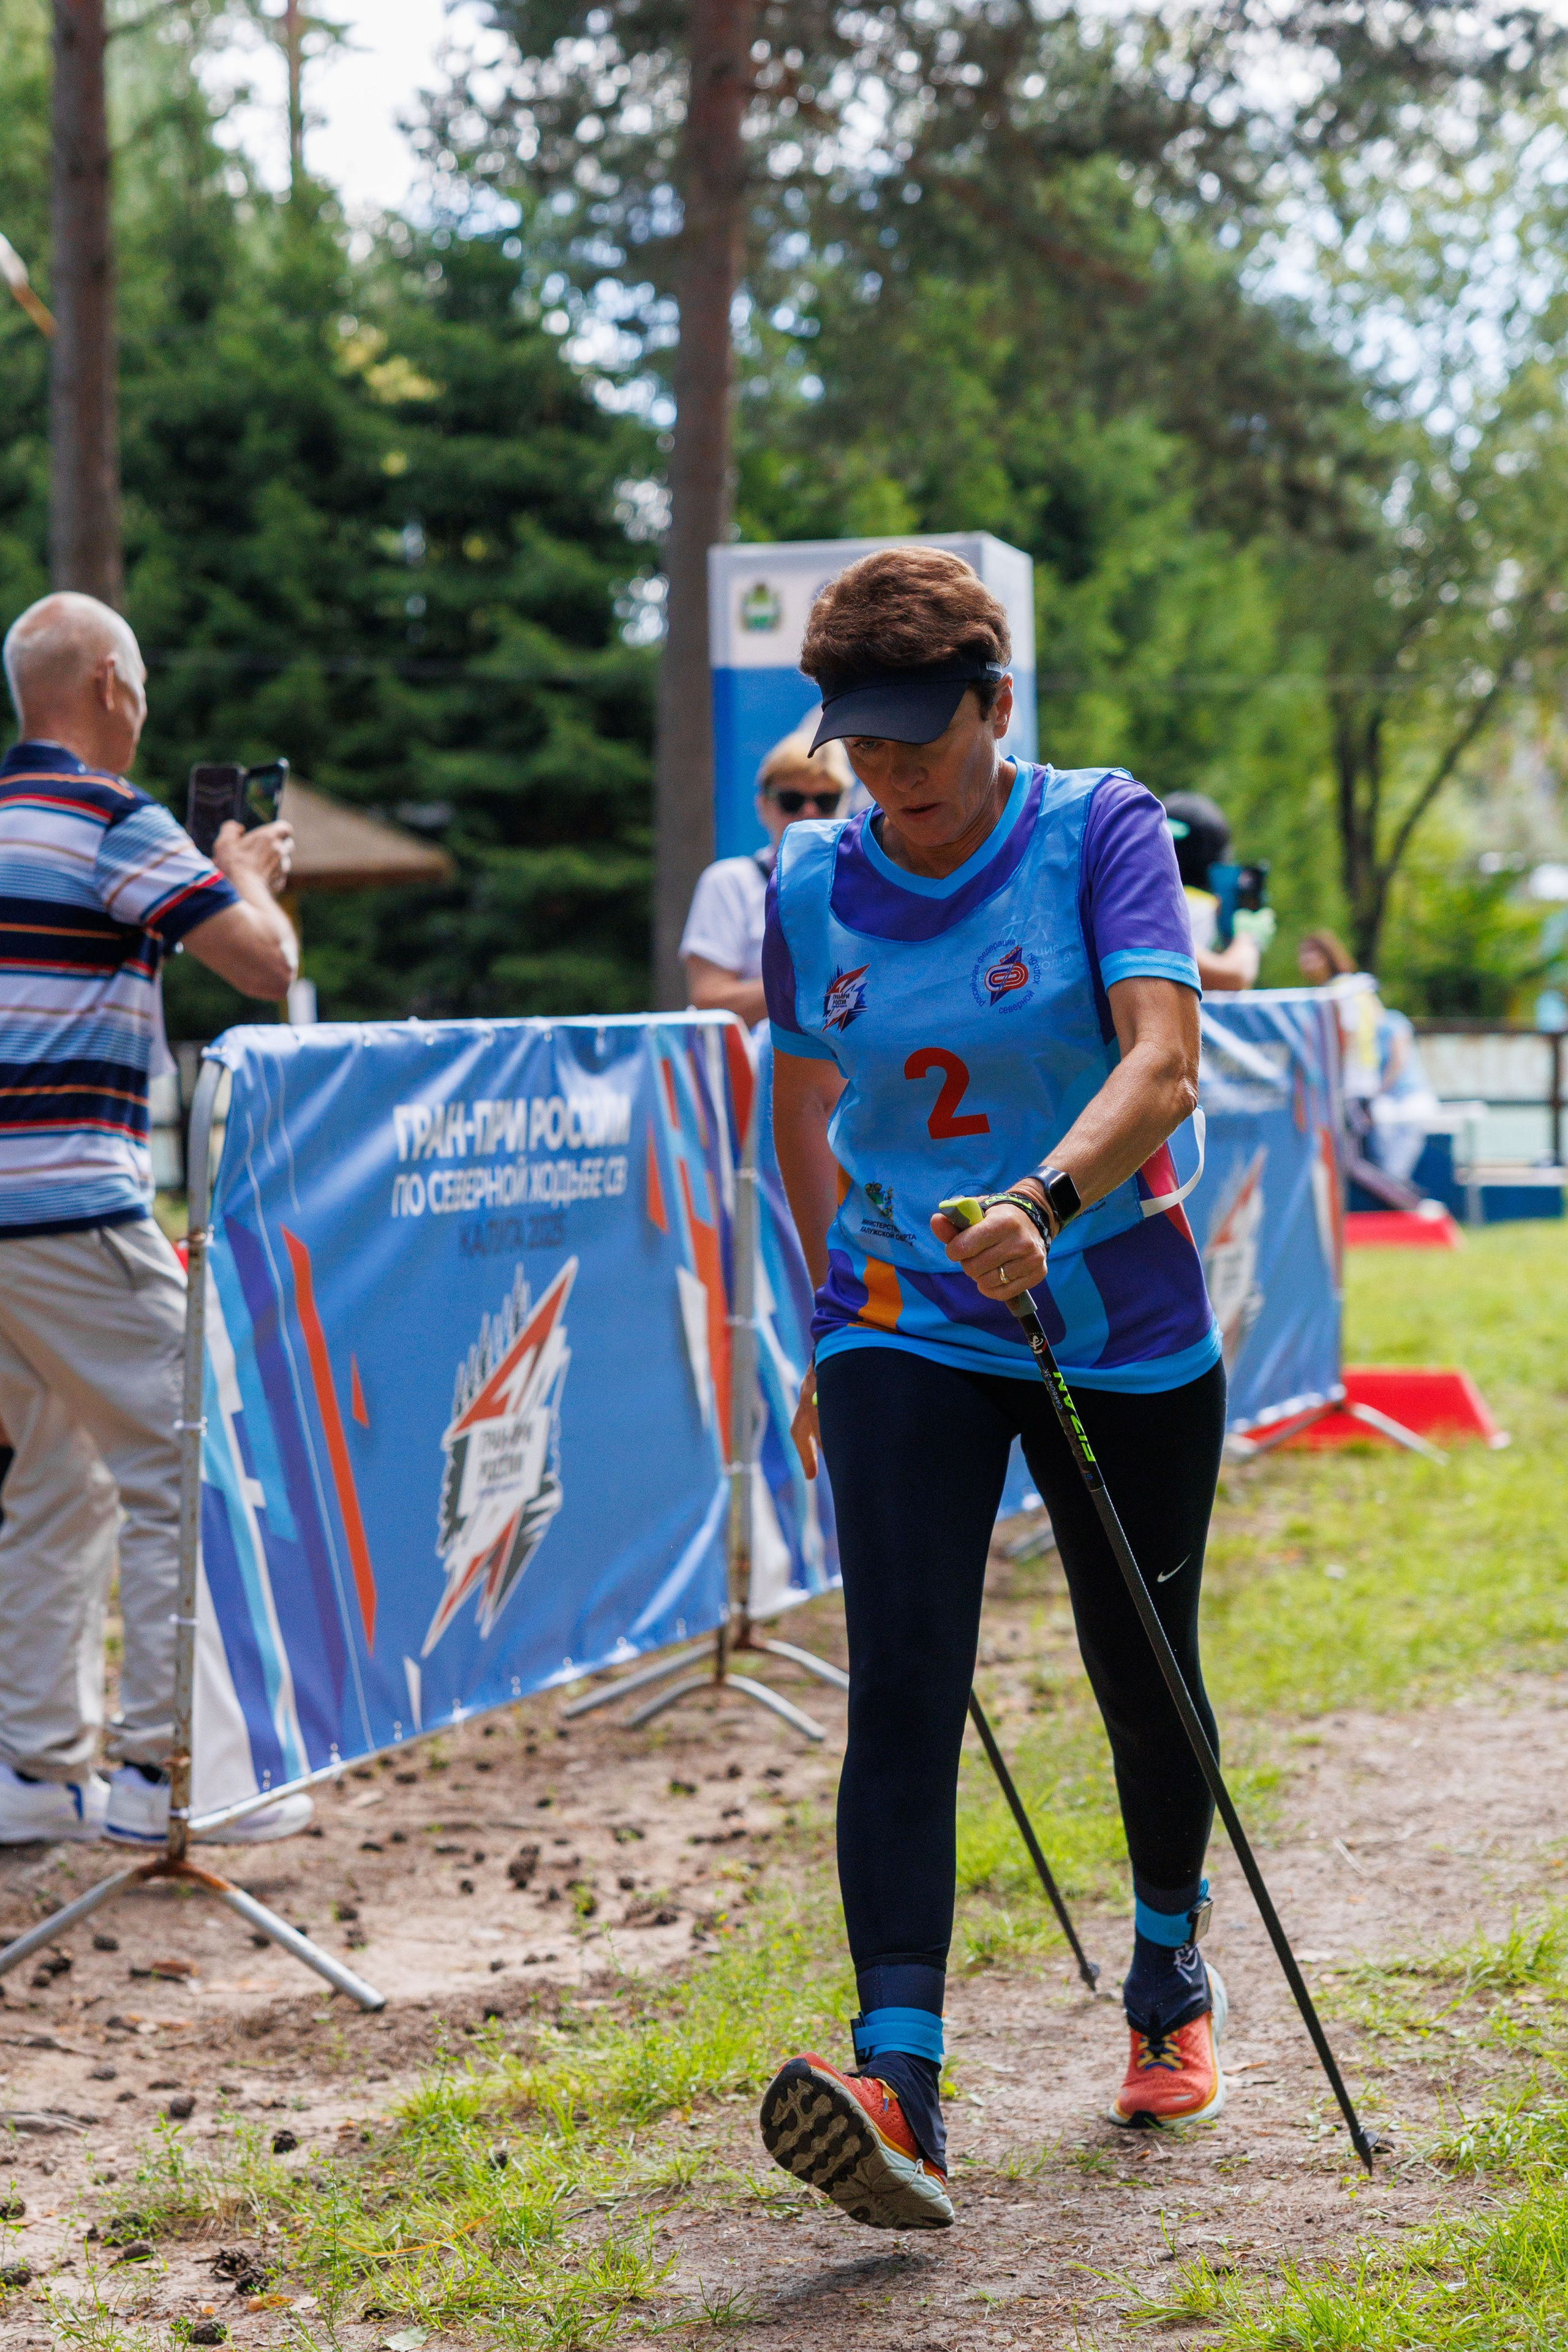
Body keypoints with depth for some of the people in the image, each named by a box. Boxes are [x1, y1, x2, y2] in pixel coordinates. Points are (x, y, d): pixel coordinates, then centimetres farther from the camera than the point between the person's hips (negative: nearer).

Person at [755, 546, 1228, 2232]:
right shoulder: (811, 887, 2)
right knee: (901, 1688, -15)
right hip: (904, 1330, 1)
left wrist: (1044, 1201, -40)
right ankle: (899, 2085, -23)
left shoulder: (1100, 832, -9)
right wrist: (830, 1323, 18)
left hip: (1121, 1326, -1)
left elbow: (1160, 1061, -23)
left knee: (1143, 1681, 12)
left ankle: (1170, 1970, 40)